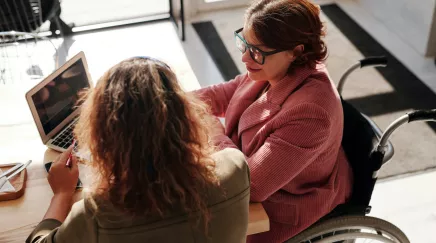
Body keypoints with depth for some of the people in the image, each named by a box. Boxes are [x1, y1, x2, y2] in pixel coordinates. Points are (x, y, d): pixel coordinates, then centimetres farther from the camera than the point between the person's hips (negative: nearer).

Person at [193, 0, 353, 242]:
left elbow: (251, 184, -36)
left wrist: (215, 133, -23)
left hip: (285, 206, -7)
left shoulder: (310, 112, -39)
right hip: (260, 173, 8)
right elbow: (223, 94, 5)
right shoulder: (276, 68, -14)